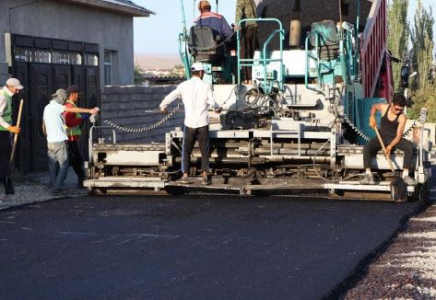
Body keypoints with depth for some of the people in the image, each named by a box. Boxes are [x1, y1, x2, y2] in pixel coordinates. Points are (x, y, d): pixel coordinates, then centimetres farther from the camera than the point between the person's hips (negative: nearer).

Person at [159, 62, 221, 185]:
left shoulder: (184, 85, 0)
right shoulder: (205, 86, -4)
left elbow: (170, 97, 4)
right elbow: (212, 103, -5)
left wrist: (163, 106, 23)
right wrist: (217, 109, 18)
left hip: (189, 123, 1)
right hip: (203, 123, -1)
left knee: (186, 150, 12)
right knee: (204, 151, 8)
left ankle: (185, 175, 9)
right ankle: (204, 176, 3)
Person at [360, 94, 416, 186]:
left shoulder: (402, 117, -16)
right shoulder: (384, 107, -9)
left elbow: (399, 135, -19)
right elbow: (374, 106, 16)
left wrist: (390, 147, -33)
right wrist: (372, 117, -3)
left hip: (395, 139, -1)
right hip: (382, 137, 1)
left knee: (410, 147, -30)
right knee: (367, 148, -28)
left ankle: (405, 175, -26)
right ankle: (368, 175, -31)